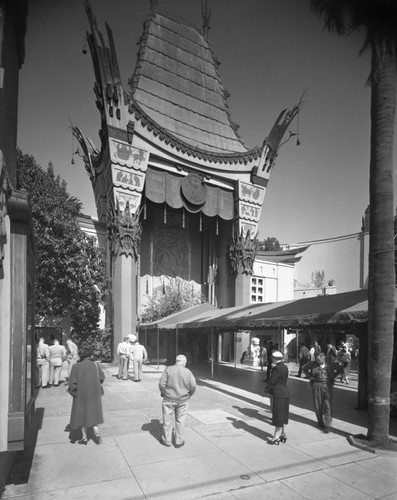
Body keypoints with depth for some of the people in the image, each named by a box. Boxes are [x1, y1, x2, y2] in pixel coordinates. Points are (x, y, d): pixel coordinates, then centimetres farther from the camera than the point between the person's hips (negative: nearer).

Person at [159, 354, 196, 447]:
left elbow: (161, 384, -11)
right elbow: (193, 386, -7)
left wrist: (163, 393, 5)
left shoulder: (168, 369, -6)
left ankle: (166, 440, 24)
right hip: (183, 400, 1)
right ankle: (179, 441, 21)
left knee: (167, 420, 12)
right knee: (180, 421, 14)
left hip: (169, 399, -1)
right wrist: (188, 395, 9)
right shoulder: (188, 372, -3)